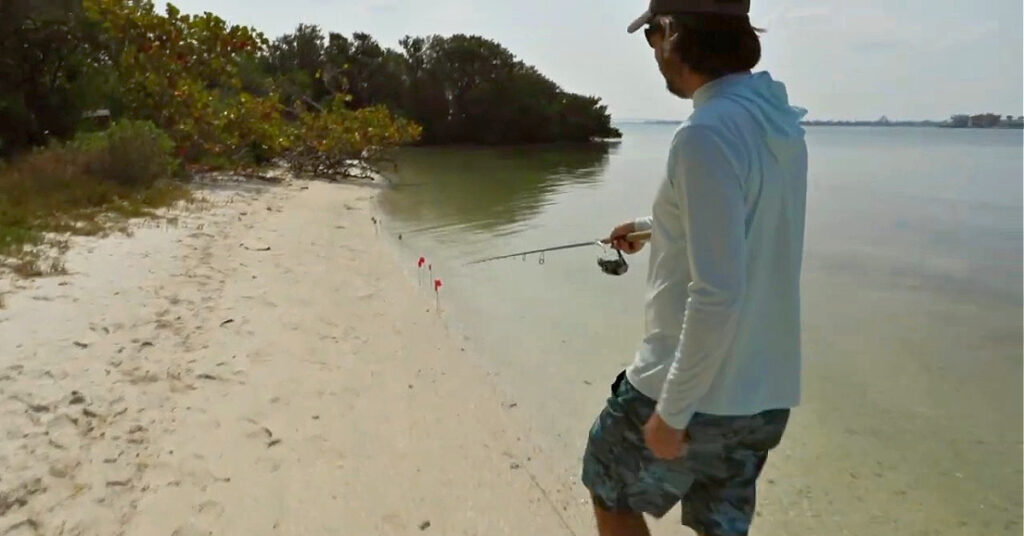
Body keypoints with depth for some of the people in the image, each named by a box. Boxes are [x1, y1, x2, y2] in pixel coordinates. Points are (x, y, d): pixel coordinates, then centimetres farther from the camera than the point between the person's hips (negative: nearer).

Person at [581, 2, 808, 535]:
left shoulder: (707, 134, -23)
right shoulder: (780, 124, 5)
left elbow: (717, 293, -27)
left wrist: (672, 410, -18)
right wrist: (653, 225, 37)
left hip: (693, 390, -7)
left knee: (611, 492, 19)